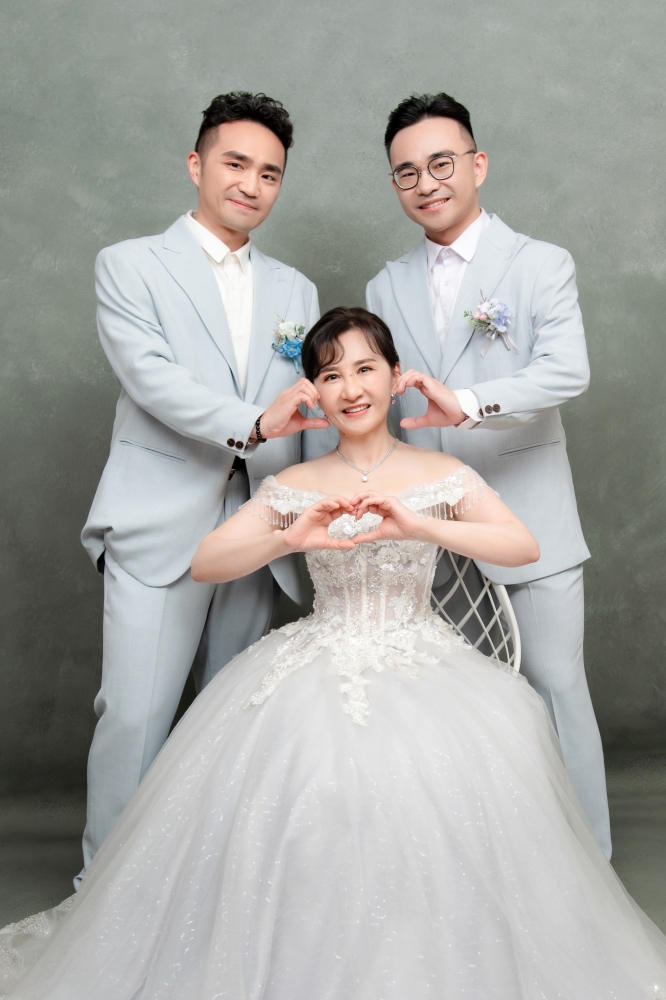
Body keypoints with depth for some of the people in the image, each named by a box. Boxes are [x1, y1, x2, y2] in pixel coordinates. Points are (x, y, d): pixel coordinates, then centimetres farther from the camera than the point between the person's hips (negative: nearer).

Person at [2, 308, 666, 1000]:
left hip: (421, 659, 0)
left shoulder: (442, 474, 4)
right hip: (320, 662, 1)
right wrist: (288, 539, -21)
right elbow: (203, 564, -2)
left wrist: (420, 526, -25)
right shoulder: (294, 487, 6)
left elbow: (526, 546, -11)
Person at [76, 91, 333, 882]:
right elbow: (151, 375, -12)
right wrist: (251, 423, -26)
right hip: (160, 531, -4)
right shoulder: (130, 265, 4)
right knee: (135, 716, -4)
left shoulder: (294, 291, 18)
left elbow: (317, 410, 14)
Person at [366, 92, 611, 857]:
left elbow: (567, 371, -18)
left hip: (527, 526, -4)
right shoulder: (387, 288, 13)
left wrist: (470, 405, -32)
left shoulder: (541, 265, -1)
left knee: (554, 686, 1)